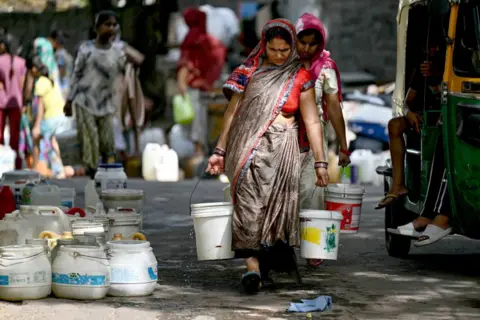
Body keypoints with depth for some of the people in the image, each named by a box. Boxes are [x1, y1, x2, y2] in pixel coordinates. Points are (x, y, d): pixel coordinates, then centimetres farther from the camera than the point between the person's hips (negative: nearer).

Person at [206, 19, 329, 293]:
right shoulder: (249, 71, 9)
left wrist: (320, 162, -1)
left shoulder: (300, 78, 6)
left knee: (278, 205, -4)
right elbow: (232, 112, 11)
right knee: (248, 203, -11)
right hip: (248, 147, 0)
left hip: (281, 150, 0)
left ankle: (267, 266, 7)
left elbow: (312, 122, 4)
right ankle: (253, 267, -17)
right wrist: (220, 152, 8)